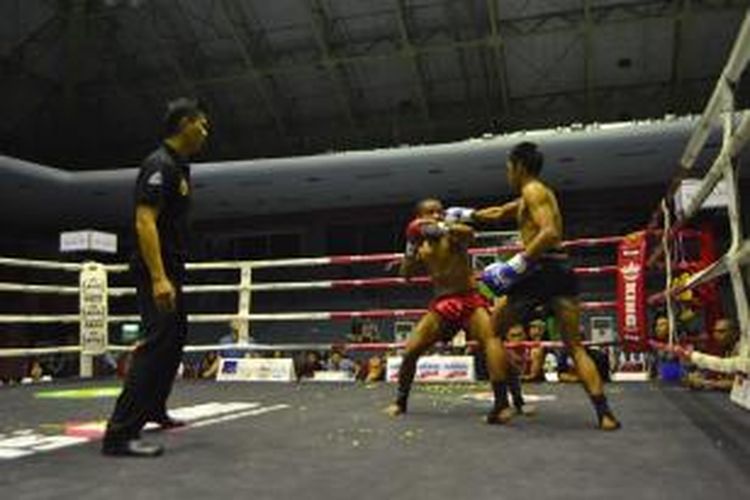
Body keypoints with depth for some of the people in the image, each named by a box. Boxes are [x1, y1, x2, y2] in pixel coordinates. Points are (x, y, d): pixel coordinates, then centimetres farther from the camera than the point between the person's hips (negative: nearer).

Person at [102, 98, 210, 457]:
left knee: (175, 339, 20)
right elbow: (144, 221, -23)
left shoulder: (178, 166, 17)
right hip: (157, 272, -11)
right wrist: (158, 278, -30)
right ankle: (120, 433, -17)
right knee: (158, 343, -17)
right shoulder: (159, 165, -13)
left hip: (172, 272, 11)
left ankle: (154, 410, 35)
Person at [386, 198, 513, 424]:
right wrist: (411, 246, -11)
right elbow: (406, 274, -1)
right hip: (442, 304, 5)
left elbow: (469, 233, -31)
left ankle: (501, 403, -35)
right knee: (410, 350, 1)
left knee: (491, 338, -31)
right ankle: (400, 401, 22)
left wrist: (440, 227, -40)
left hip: (470, 299, -5)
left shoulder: (453, 236, -7)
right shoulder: (422, 250, 9)